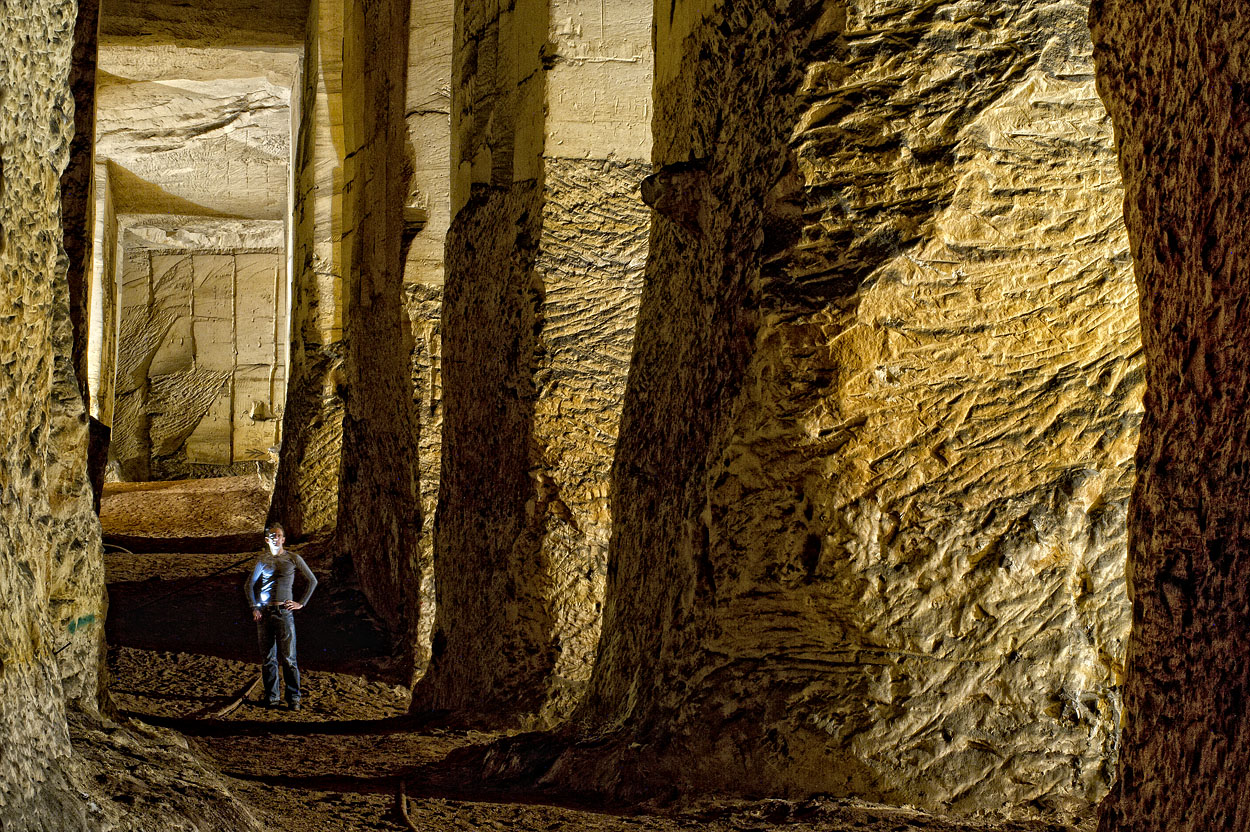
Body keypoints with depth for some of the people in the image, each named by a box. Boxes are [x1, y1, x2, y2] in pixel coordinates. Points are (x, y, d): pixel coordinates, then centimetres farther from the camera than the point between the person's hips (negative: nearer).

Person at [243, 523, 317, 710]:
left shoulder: (293, 559, 4)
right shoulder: (262, 559, 9)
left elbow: (312, 581, 11)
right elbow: (249, 585, 19)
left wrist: (301, 603, 5)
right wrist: (254, 607, 8)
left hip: (284, 612, -2)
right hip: (264, 612, 2)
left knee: (288, 659, -6)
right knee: (268, 659, 4)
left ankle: (293, 698, 0)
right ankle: (271, 698, 12)